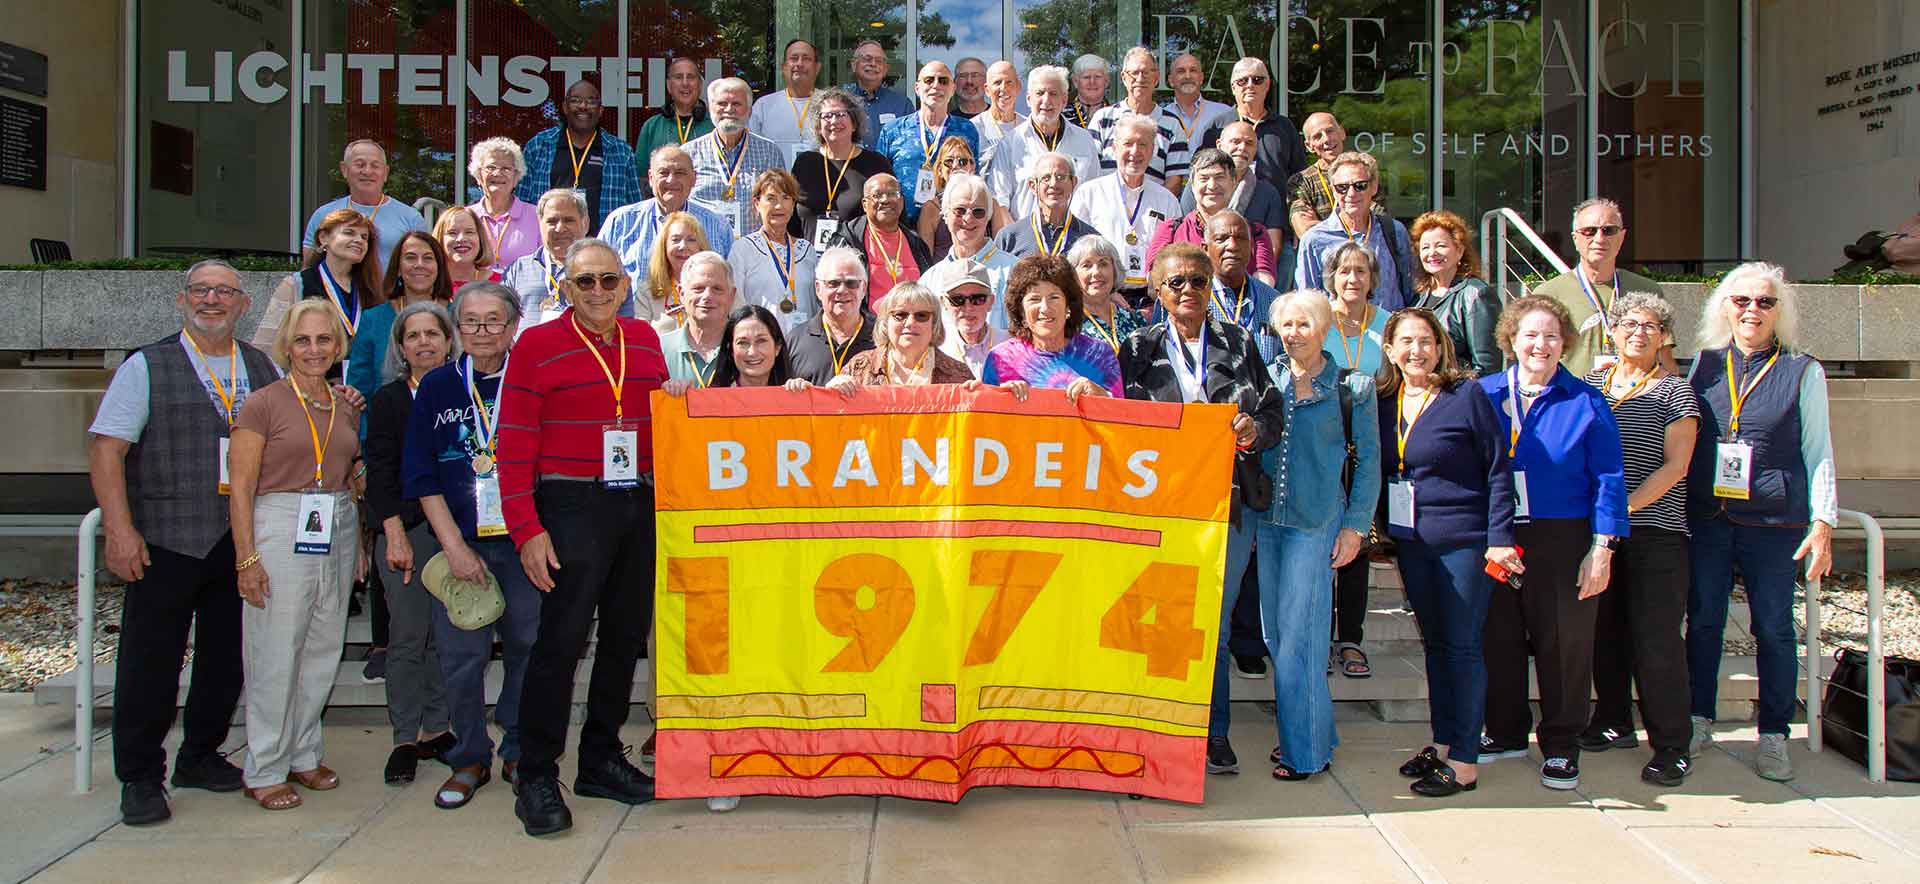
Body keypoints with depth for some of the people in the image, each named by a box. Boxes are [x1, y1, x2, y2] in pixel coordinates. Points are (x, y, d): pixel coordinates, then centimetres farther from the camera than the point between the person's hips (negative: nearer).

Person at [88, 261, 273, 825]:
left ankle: (200, 756, 28)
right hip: (167, 541, -4)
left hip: (243, 544, 4)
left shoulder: (265, 370, 12)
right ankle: (140, 777, 14)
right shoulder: (147, 367, 0)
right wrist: (120, 529, -14)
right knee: (151, 662, 1)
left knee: (227, 657, 11)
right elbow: (105, 449, -6)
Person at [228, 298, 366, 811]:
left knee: (322, 652, 10)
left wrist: (358, 543, 11)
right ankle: (265, 771, 10)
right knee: (275, 657, -2)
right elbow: (241, 489, -7)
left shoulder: (347, 407, 12)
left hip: (337, 534, 5)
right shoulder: (264, 404, -4)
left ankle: (303, 755, 24)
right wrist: (246, 557, -13)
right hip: (280, 531, -5)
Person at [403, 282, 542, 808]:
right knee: (461, 656, 1)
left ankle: (520, 755, 20)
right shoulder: (437, 387, 6)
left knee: (527, 648, 3)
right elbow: (421, 476, 4)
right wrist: (454, 546, -4)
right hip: (458, 543, 1)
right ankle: (469, 760, 18)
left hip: (524, 542, -1)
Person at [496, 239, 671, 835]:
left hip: (640, 505, 5)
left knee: (627, 635, 11)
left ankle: (601, 760, 25)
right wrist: (526, 529, -12)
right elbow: (514, 445, -6)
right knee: (562, 639, -7)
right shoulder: (537, 345, -2)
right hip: (571, 506, -5)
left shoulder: (646, 340, 12)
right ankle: (537, 777, 4)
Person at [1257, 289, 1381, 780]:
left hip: (1317, 522, -4)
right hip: (1266, 519, 4)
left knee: (1297, 636, -6)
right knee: (1275, 633, 8)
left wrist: (1355, 526, -3)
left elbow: (1368, 460, 1)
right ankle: (1313, 733, 22)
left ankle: (1306, 749, 5)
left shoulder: (1351, 388, 0)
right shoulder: (1266, 377, 9)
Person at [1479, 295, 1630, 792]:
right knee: (1499, 639, 11)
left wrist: (1603, 549, -9)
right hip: (1496, 542, 3)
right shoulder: (1484, 395, 5)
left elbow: (1608, 481, -3)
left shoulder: (1586, 403, -1)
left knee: (1564, 645, 4)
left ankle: (1561, 747, 18)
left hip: (1564, 541, -2)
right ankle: (1506, 733, 28)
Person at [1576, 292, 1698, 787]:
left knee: (1656, 639, -5)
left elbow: (1676, 465, -6)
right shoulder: (1589, 385, 13)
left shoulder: (1674, 391, 2)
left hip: (1655, 531, -4)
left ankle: (1671, 746, 3)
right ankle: (1614, 723, 25)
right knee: (1606, 630, 10)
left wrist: (1626, 505, -17)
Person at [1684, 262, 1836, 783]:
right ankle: (1699, 722, 21)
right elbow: (1680, 441, 15)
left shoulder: (1802, 371, 3)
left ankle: (1773, 737, 14)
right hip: (1706, 519, 2)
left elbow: (1818, 451, 4)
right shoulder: (1704, 364, 10)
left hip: (1773, 523, -2)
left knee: (1773, 628, 3)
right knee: (1702, 621, 8)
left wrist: (1822, 521, -4)